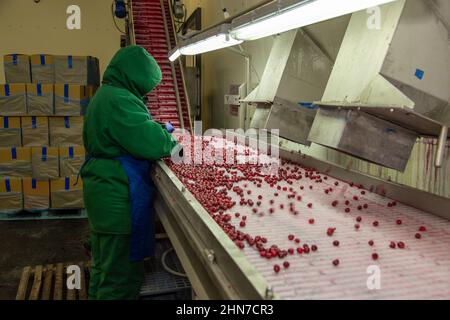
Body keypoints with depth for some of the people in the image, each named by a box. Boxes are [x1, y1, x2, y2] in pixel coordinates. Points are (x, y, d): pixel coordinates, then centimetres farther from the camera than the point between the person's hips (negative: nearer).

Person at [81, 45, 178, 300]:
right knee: (121, 275, 1)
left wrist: (158, 129, 14)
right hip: (118, 198, -11)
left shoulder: (104, 94, 14)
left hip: (102, 190, 11)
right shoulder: (119, 100, -20)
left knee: (104, 265, 23)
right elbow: (152, 143, -24)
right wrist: (167, 136, -4)